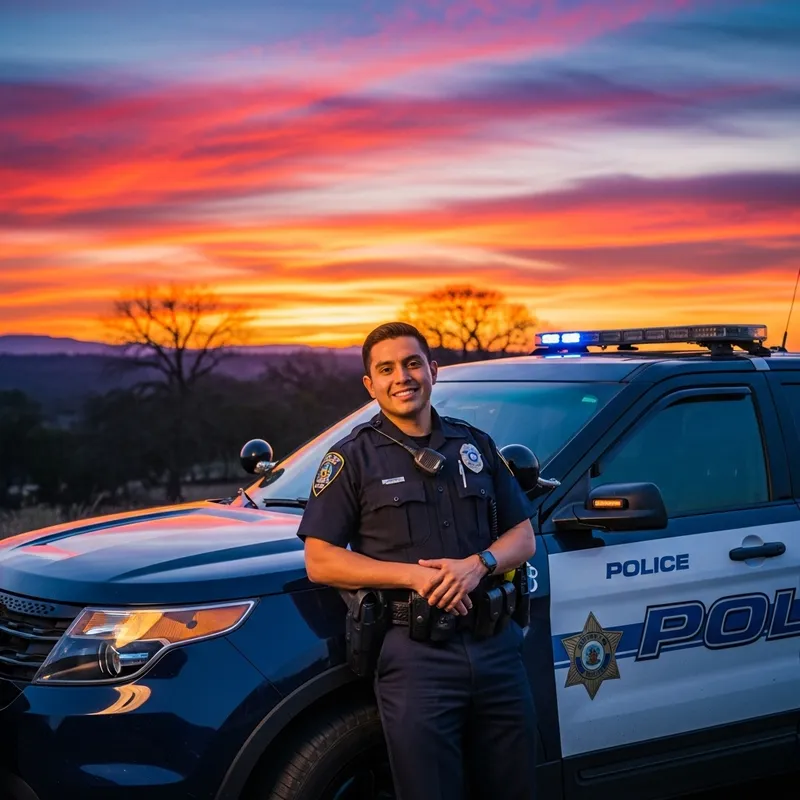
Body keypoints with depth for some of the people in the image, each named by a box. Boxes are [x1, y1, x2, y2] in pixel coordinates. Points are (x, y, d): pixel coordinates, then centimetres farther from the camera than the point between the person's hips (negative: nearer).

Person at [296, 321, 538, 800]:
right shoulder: (353, 457, 0)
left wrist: (479, 564, -11)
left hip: (496, 647, 4)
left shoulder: (476, 445, 12)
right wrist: (414, 575, -16)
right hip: (415, 656, -4)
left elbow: (524, 538, 12)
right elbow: (320, 562, -5)